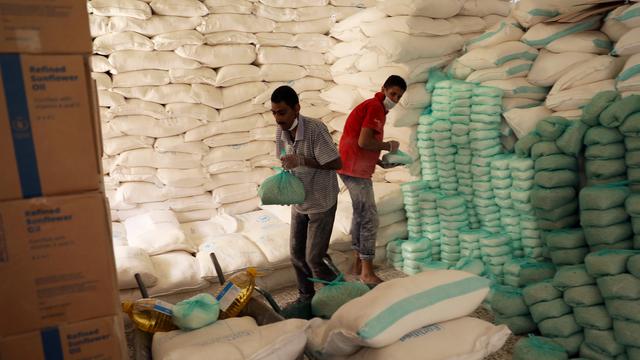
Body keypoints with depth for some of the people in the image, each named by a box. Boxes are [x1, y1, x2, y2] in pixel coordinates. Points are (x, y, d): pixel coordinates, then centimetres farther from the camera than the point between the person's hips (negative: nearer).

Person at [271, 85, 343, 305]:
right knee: (297, 255, 13)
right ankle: (306, 297, 34)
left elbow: (337, 163, -23)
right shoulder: (281, 132, -4)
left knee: (314, 259, -3)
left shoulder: (316, 129, -24)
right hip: (299, 202, 7)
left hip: (321, 203, -6)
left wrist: (301, 160, -29)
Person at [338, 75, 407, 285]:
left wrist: (382, 163, 11)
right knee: (369, 218, -7)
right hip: (356, 170, -11)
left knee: (360, 215, 16)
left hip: (354, 168, 11)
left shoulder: (372, 107, 20)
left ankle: (357, 265, 26)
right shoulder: (375, 107, -11)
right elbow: (363, 142, -22)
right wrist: (389, 145, -7)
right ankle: (367, 272, -1)